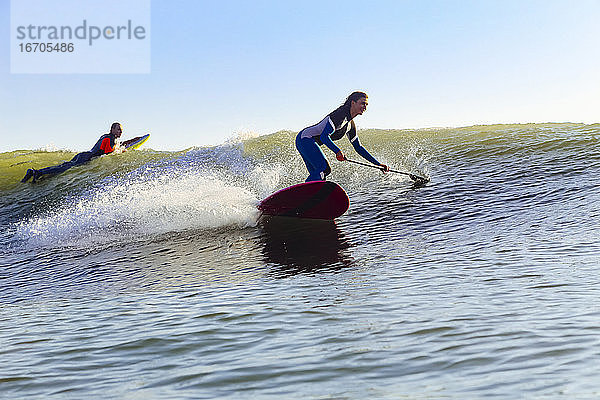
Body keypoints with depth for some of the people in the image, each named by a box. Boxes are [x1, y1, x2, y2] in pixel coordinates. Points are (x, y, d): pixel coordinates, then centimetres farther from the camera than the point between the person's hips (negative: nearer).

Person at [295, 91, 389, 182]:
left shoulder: (351, 125, 11)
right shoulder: (341, 114, -19)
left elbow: (358, 148, 17)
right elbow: (324, 136, -29)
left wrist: (378, 164, 13)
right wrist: (338, 151, -44)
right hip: (306, 138, -10)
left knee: (316, 174, 4)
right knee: (324, 169, -22)